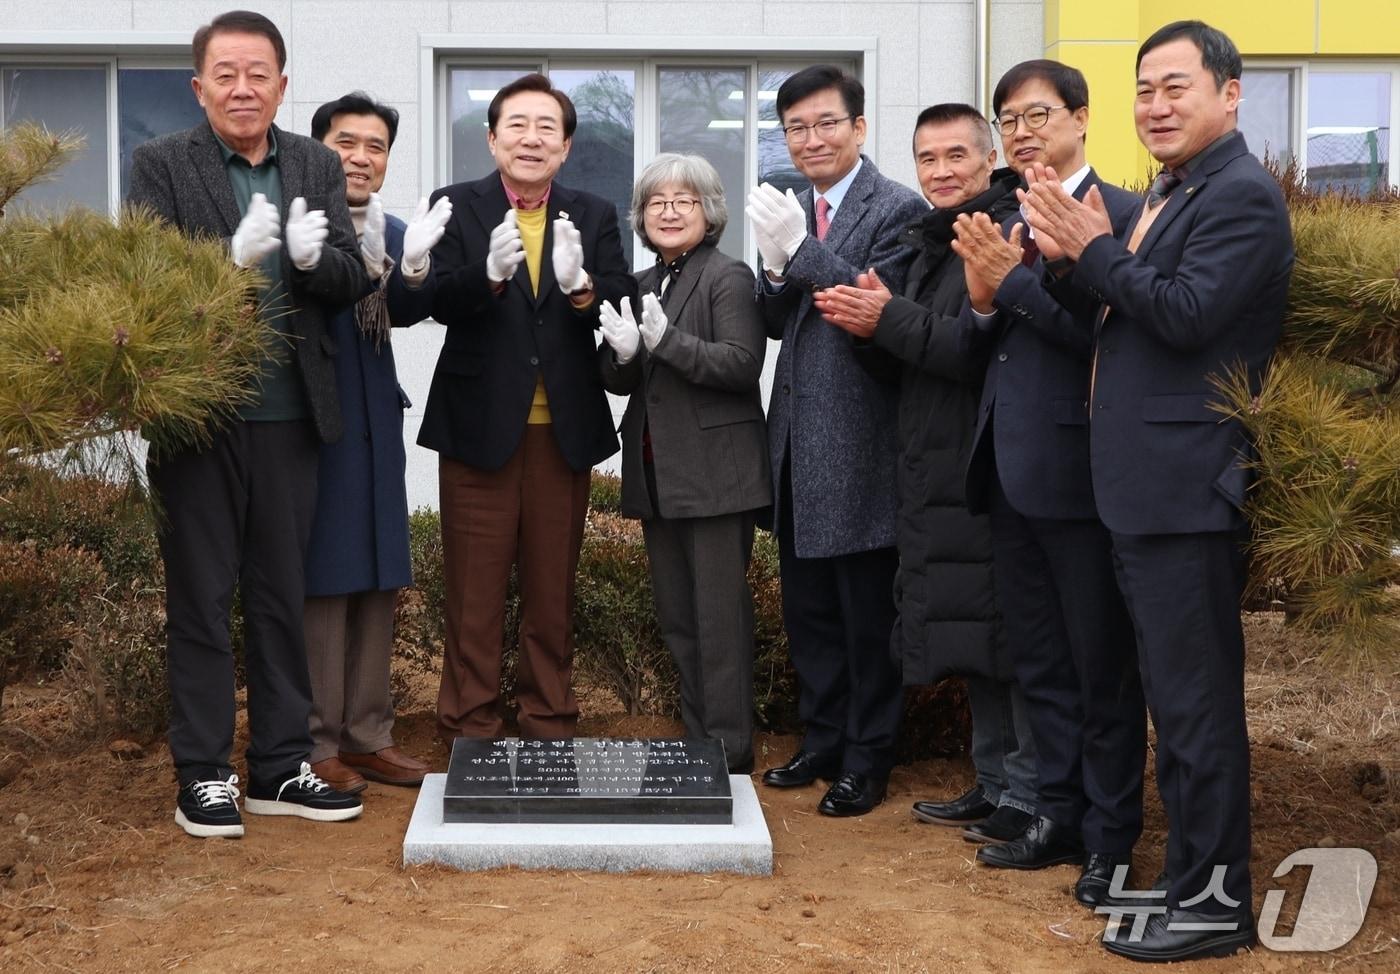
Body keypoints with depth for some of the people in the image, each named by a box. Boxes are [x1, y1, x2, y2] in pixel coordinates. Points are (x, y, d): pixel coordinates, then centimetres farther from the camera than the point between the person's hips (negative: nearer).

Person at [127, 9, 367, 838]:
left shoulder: (318, 168, 8)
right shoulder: (161, 164, -2)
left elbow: (352, 282, 1)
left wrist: (312, 255, -20)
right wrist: (234, 256, -26)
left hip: (290, 417, 3)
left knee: (283, 596, 11)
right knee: (201, 598, 6)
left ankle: (281, 767, 21)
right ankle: (203, 775, 15)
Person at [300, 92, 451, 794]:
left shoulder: (393, 232, 10)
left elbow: (409, 311, -7)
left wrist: (413, 265, -27)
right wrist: (360, 263, -37)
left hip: (375, 425, 7)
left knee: (377, 584, 11)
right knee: (322, 584, -2)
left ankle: (367, 736, 22)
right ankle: (315, 745, 8)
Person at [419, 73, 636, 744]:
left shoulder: (594, 216, 7)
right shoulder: (457, 207, 2)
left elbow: (623, 311, -5)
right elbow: (441, 302, -13)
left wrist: (582, 286, -26)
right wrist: (490, 273, -32)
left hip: (564, 432, 2)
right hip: (479, 428, -2)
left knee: (553, 588, 11)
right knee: (474, 591, 4)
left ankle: (550, 725, 22)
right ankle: (470, 727, 15)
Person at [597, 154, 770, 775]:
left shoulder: (728, 278, -7)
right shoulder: (639, 286, 15)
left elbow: (743, 363, -18)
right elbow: (620, 383, 15)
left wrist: (666, 340, -26)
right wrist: (622, 353, -8)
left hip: (716, 473, -8)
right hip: (658, 473, 8)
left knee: (720, 616, -4)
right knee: (676, 618, 13)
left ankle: (729, 751, 4)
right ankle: (697, 742, 23)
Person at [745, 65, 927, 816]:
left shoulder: (897, 210, -10)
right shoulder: (794, 212, 12)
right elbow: (778, 323, 10)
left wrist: (801, 248, -23)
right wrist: (776, 267, -10)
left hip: (859, 443, -7)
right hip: (797, 440, 8)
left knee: (867, 615, 3)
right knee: (806, 608, 16)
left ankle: (866, 761, 14)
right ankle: (822, 742, 29)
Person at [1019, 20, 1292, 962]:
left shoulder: (1242, 195, -12)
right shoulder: (1169, 194, 17)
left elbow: (1187, 314, -23)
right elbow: (1117, 313, 16)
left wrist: (1096, 248, -14)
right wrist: (1073, 259, -2)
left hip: (1189, 493, -10)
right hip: (1144, 489, 10)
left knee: (1196, 702, -4)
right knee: (1176, 698, 17)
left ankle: (1214, 903, 6)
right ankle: (1191, 875, 29)